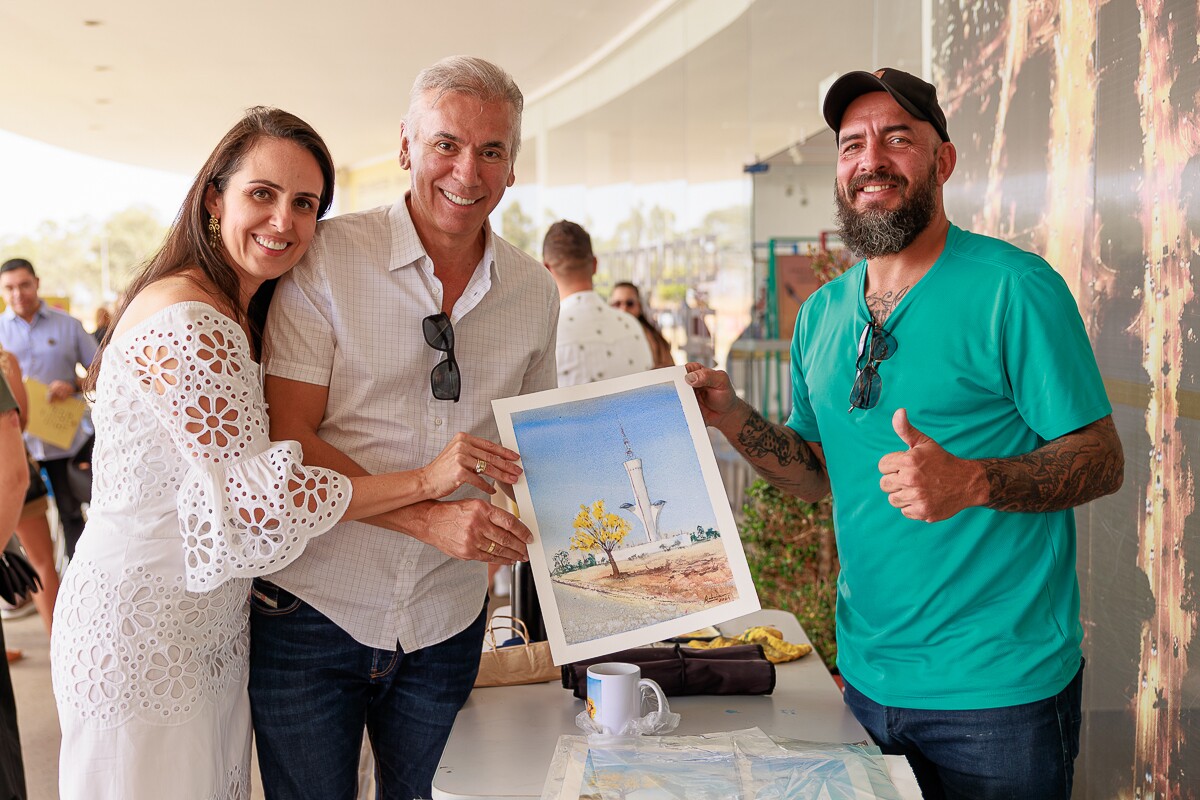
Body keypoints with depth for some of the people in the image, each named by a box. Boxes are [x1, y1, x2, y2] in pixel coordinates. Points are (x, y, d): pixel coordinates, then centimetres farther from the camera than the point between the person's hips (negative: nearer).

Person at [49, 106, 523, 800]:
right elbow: (257, 498, -25)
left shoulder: (241, 314, 9)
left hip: (211, 629, 9)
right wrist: (426, 481, -20)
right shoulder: (185, 320, -24)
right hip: (141, 632, -9)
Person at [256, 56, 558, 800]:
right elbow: (287, 439, -14)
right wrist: (430, 518, -24)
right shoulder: (327, 258, -10)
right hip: (313, 612, -3)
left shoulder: (535, 292, 2)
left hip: (446, 625, 3)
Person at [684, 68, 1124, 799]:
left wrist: (971, 482, -28)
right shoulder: (821, 315, 7)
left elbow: (1103, 460, -12)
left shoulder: (1015, 288, -12)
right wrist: (732, 417, -2)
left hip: (1002, 685, -5)